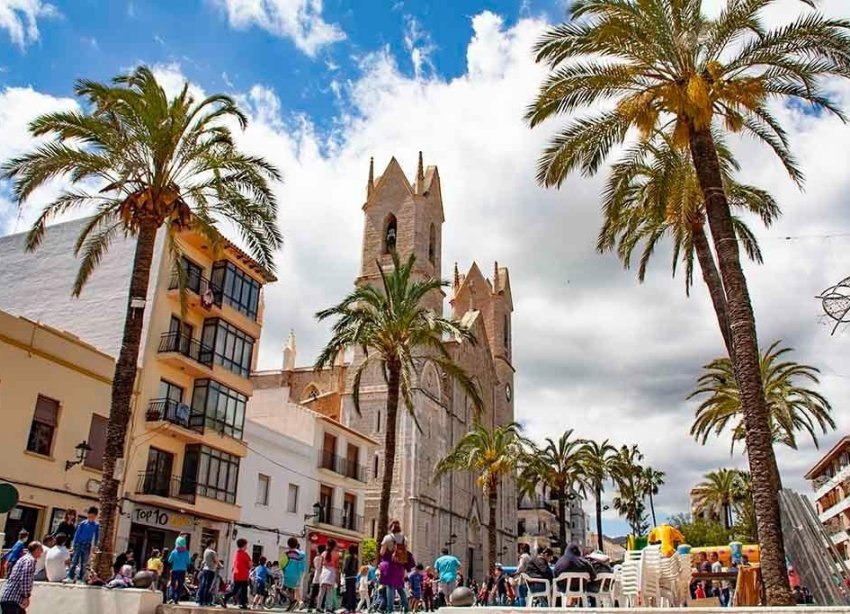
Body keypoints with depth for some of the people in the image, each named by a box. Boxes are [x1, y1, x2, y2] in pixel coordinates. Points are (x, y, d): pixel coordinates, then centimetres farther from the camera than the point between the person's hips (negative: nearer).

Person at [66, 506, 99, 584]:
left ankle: (80, 579, 10)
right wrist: (74, 544, -4)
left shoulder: (96, 526, -1)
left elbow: (97, 537, 4)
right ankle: (70, 577, 3)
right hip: (79, 544, -1)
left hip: (87, 546, 1)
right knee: (74, 561, -2)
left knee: (84, 564, 5)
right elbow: (76, 534, 0)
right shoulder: (82, 523, -5)